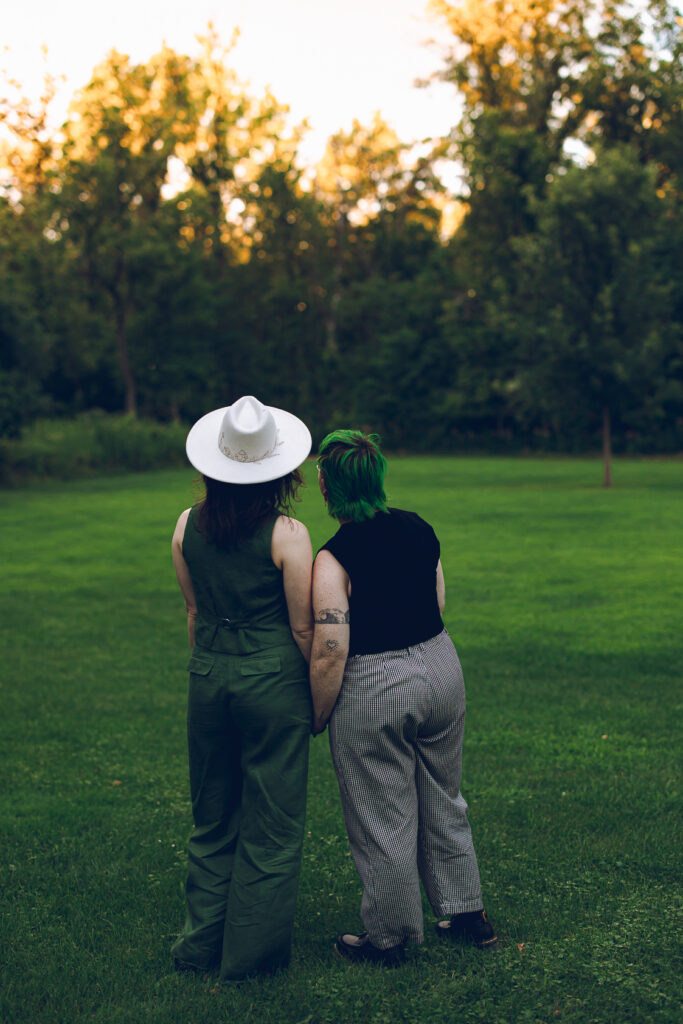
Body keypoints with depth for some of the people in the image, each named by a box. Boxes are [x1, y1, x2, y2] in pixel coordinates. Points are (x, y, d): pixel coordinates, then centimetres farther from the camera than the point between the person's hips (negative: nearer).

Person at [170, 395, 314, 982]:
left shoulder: (188, 527, -1)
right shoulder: (287, 535, -15)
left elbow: (194, 614, 10)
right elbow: (303, 630, -10)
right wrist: (321, 695, 3)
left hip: (208, 679, 5)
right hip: (273, 681, -4)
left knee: (213, 816, 19)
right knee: (271, 822, 9)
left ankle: (202, 940, 27)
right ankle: (252, 953, 18)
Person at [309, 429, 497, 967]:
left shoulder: (334, 559, -20)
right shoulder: (420, 529, 0)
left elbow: (330, 654, -21)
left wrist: (317, 716, -7)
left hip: (374, 690, -7)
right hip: (441, 668, 7)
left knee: (383, 821, 9)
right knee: (443, 801, 22)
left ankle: (388, 938, 24)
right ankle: (469, 914, 33)